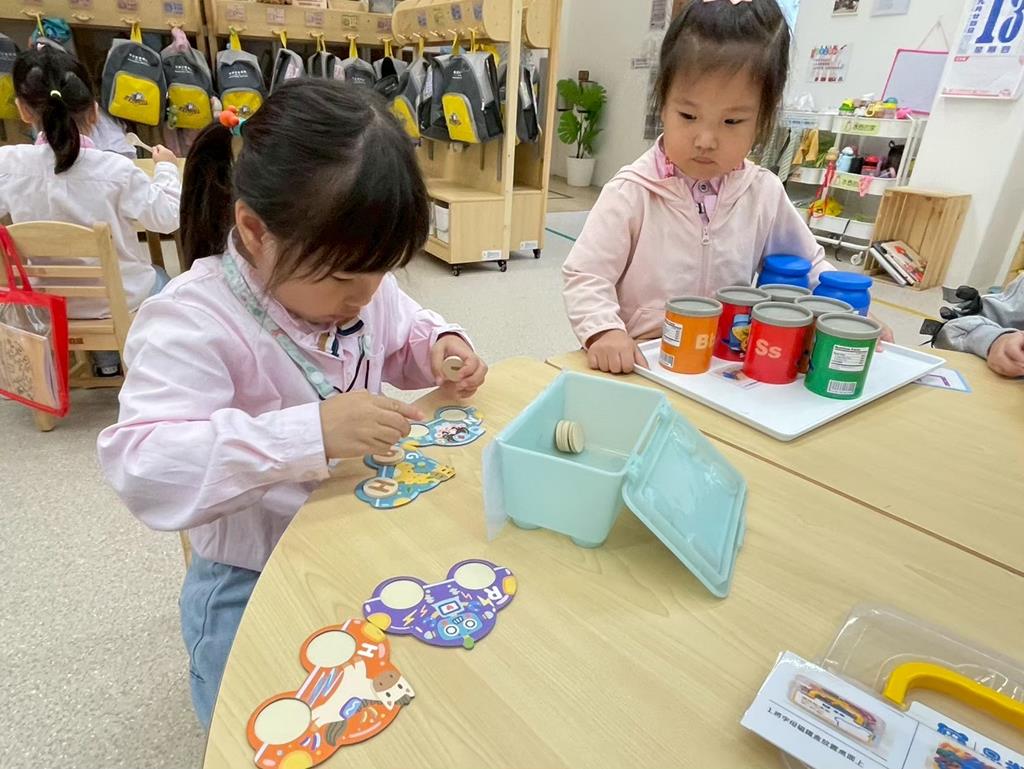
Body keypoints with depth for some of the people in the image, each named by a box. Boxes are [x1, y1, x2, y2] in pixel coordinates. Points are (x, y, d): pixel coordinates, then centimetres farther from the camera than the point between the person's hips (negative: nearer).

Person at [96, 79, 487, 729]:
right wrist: (310, 433, -45)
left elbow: (401, 334, 15)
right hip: (253, 588, -5)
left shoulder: (362, 282, -5)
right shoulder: (193, 323, -27)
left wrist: (439, 346, -9)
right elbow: (144, 469, -35)